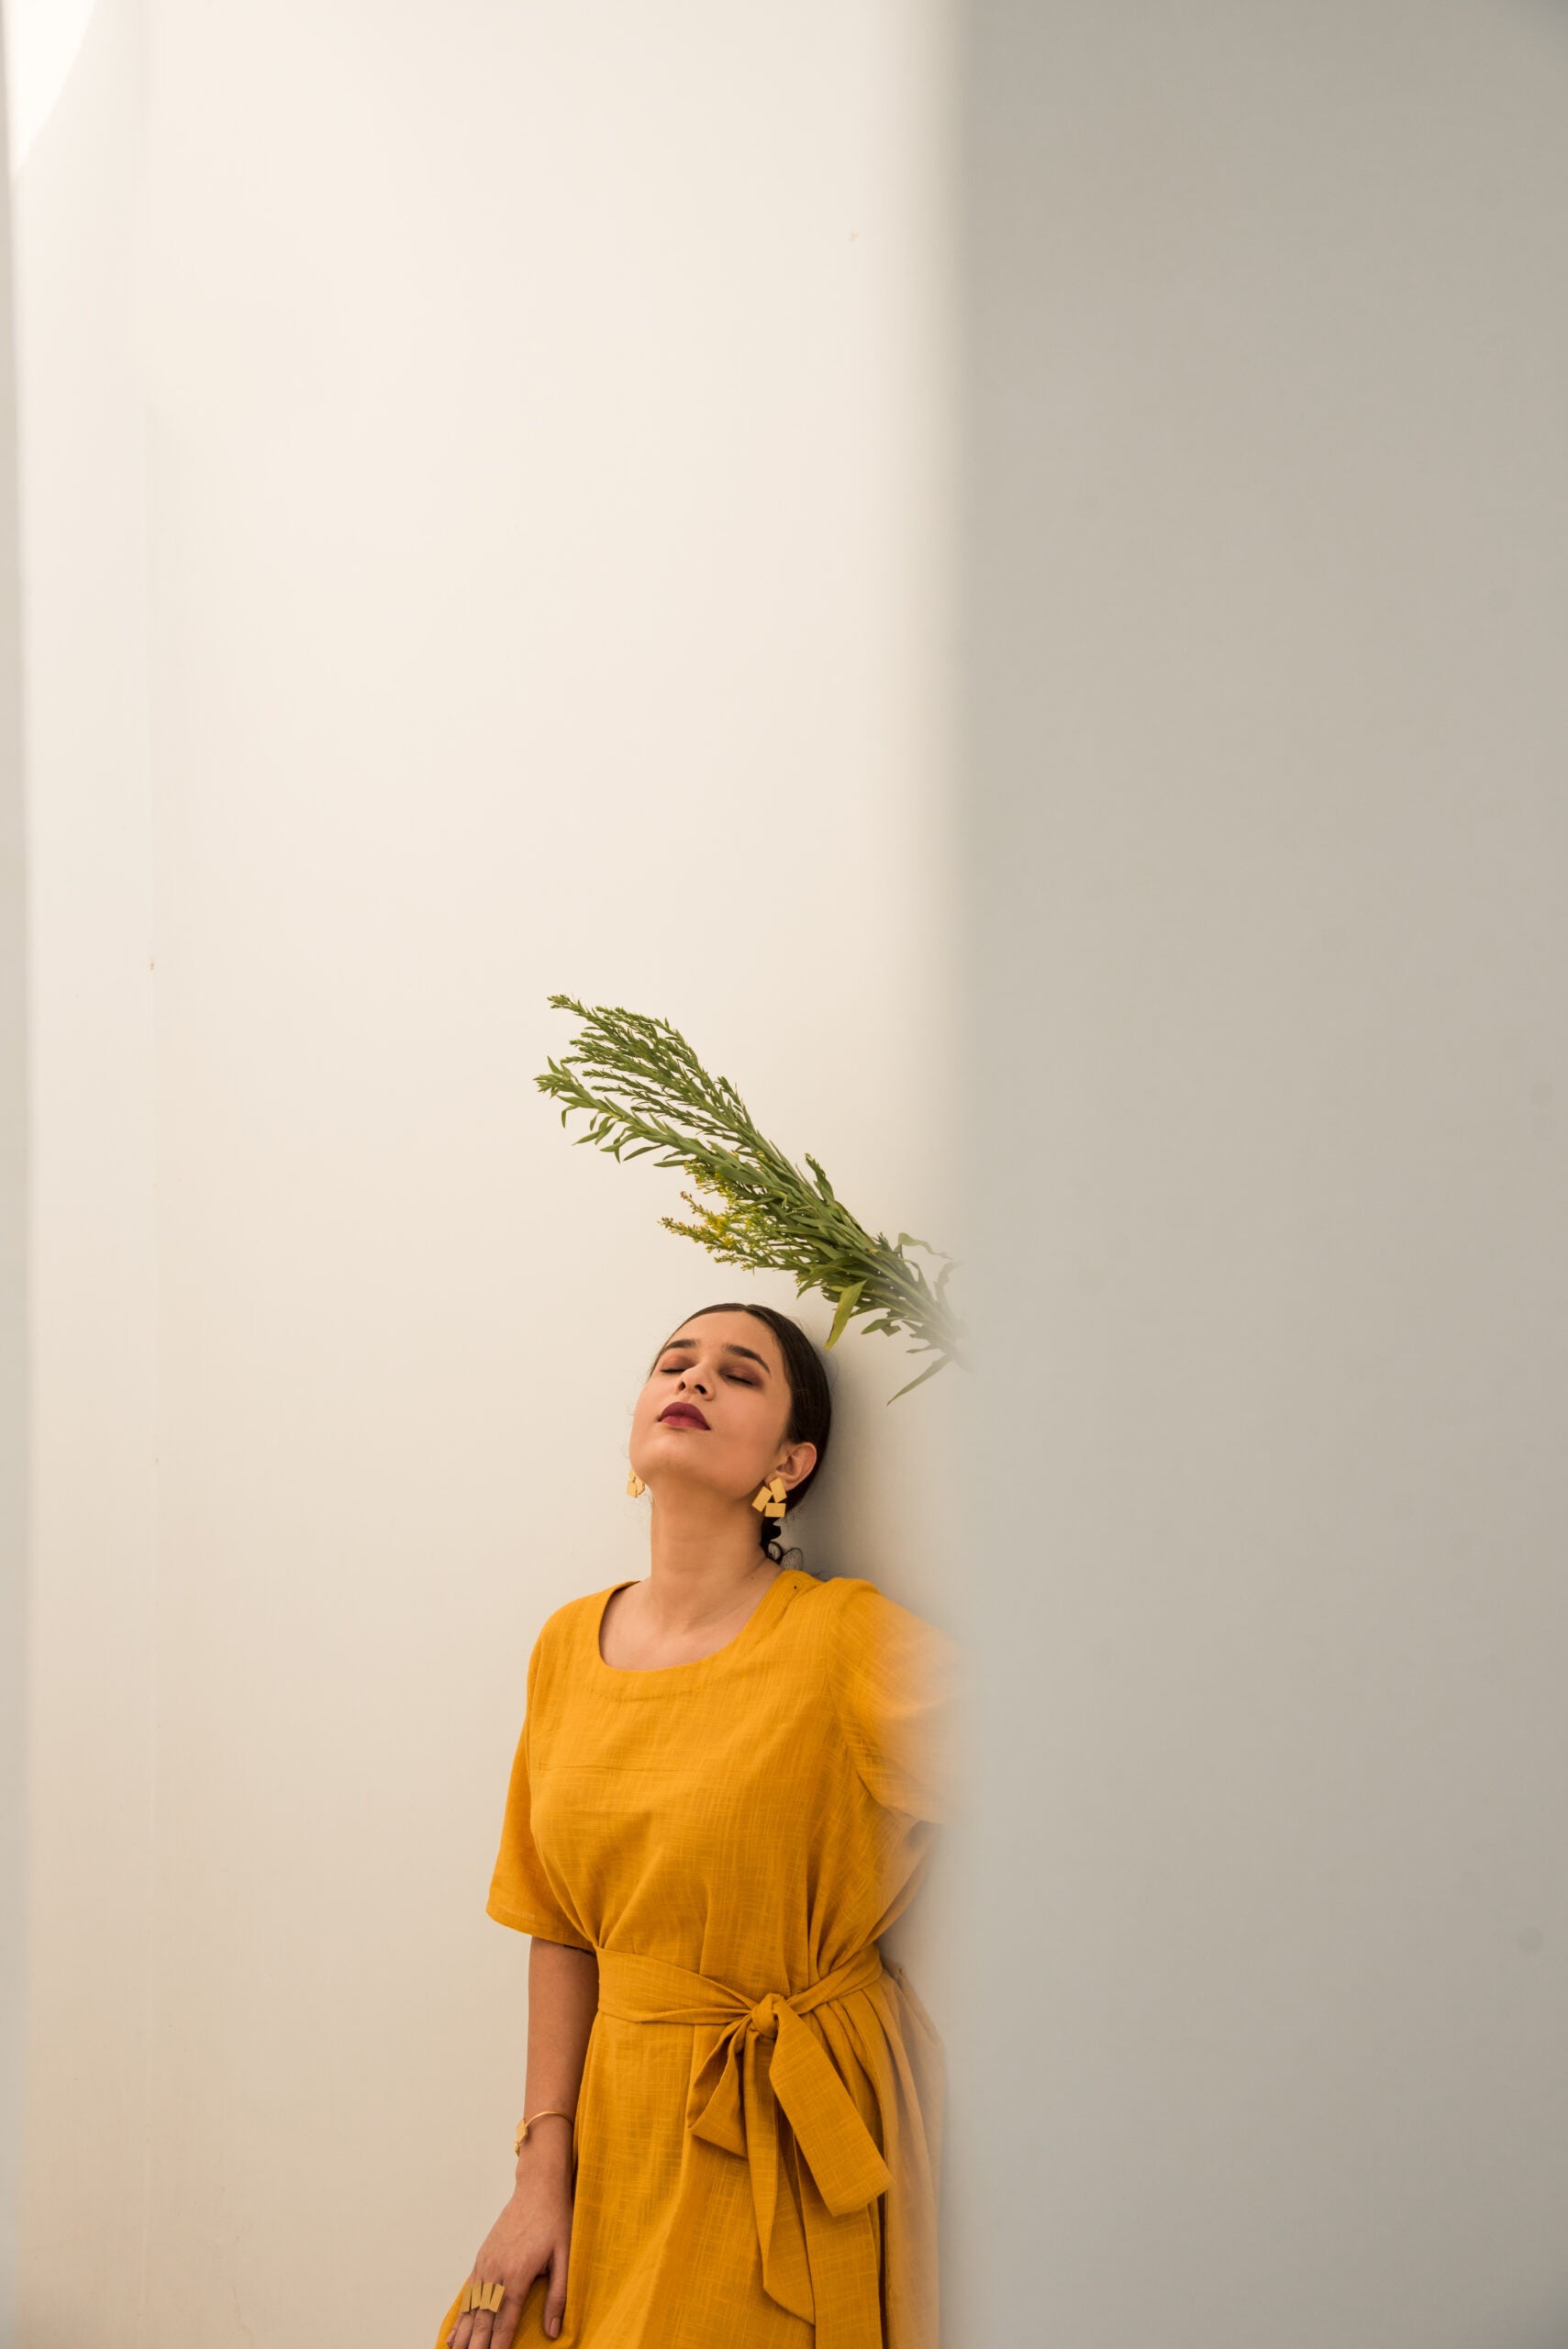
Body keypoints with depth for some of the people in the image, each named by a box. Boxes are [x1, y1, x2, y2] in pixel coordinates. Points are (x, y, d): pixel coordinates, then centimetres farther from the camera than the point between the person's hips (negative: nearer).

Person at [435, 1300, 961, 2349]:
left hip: (786, 2142, -4)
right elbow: (562, 1929, 5)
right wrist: (545, 2167, 3)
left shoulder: (848, 1639, -14)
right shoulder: (571, 1644, 2)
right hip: (620, 2114, 4)